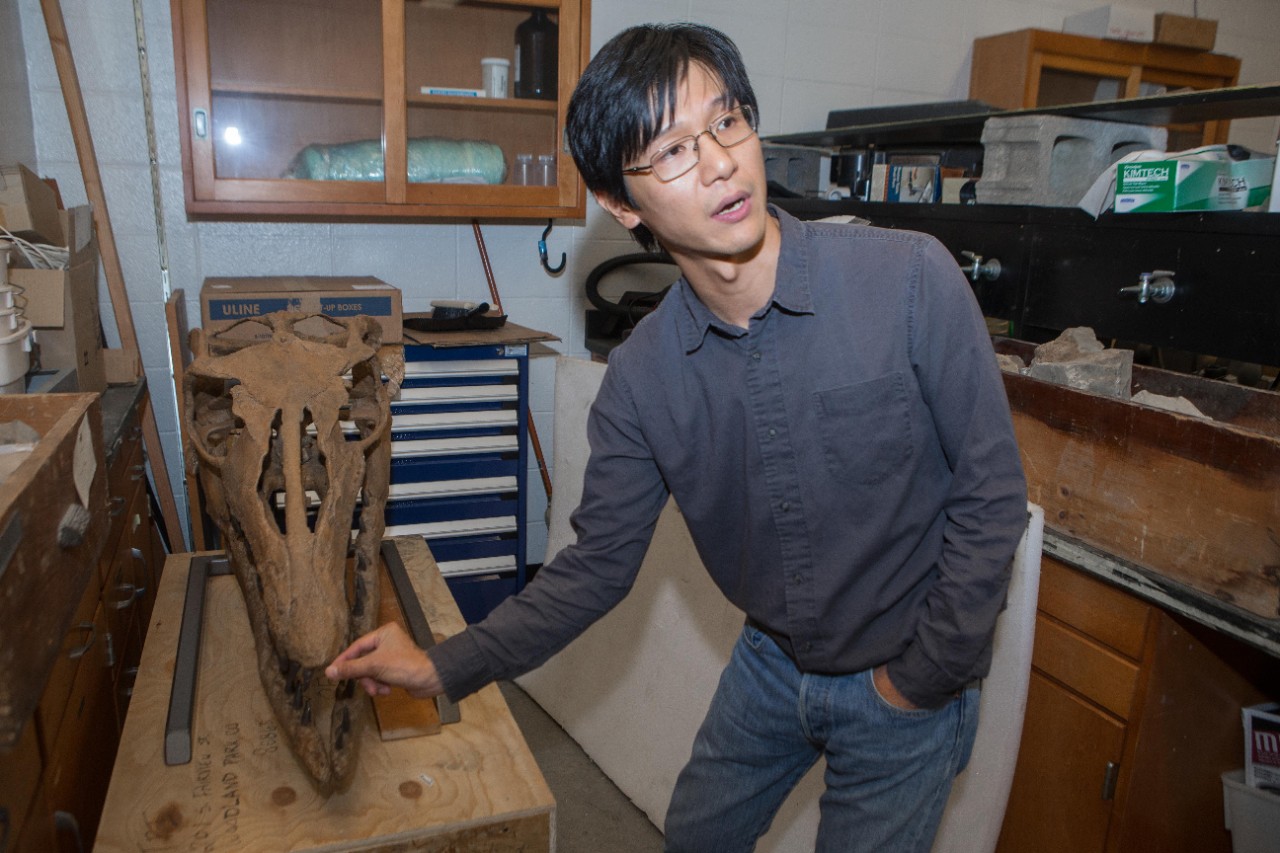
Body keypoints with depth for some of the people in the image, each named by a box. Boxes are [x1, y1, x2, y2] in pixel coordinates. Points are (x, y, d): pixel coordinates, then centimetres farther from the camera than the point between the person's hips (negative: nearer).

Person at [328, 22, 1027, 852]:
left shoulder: (911, 280, -24)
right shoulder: (643, 375, -13)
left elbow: (991, 495, -17)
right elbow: (599, 562, -6)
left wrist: (924, 677, -12)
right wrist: (443, 667, -9)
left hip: (906, 684, -3)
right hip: (771, 661, 4)